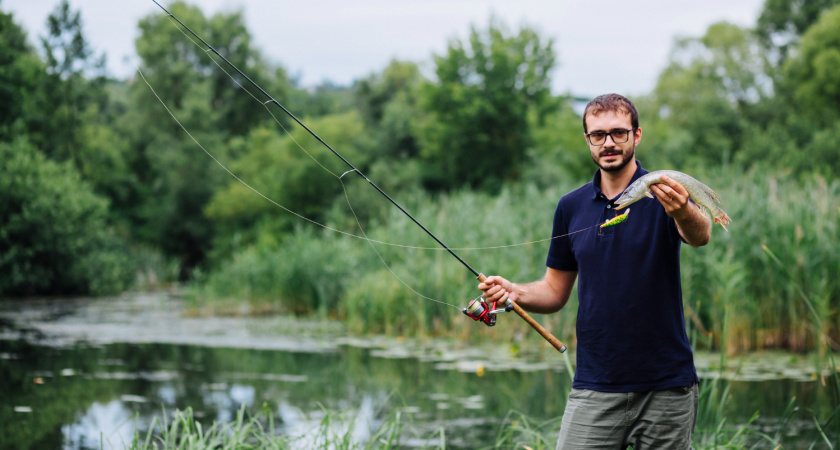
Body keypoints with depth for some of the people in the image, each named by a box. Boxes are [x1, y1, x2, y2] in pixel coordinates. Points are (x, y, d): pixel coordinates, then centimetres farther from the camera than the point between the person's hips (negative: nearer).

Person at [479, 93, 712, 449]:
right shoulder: (571, 207, 8)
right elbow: (556, 291, 14)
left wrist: (683, 212, -48)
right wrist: (515, 293, -7)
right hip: (594, 389, 2)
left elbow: (701, 236, -26)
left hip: (666, 388, -2)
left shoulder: (662, 195, -4)